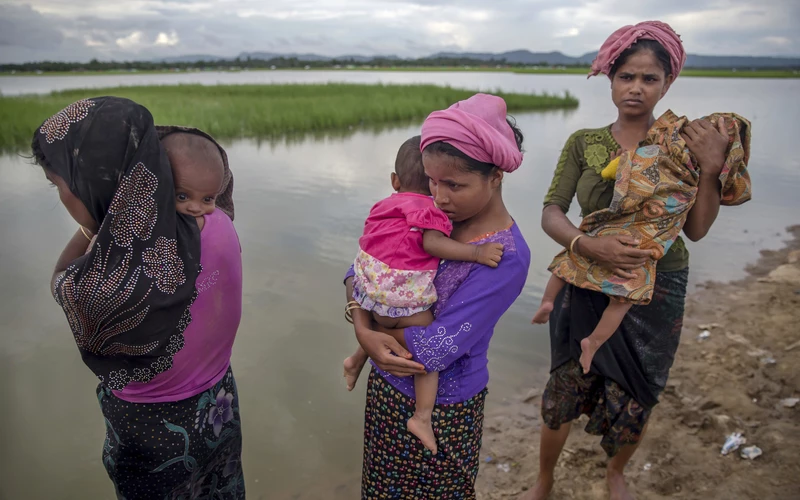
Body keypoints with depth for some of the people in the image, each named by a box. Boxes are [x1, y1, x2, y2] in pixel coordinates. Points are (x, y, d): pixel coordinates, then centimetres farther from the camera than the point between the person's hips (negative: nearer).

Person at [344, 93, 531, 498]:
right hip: (386, 385, 5)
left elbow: (434, 350, -29)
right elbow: (360, 268, -4)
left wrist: (375, 315, -17)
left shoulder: (505, 257, -25)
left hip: (443, 408, -5)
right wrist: (363, 330, -22)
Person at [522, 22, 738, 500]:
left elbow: (696, 229, -5)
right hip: (588, 286, 0)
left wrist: (710, 168, -19)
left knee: (633, 405, 12)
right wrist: (589, 245, -26)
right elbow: (552, 213, -8)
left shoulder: (683, 143, -1)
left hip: (656, 290, 1)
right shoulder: (584, 143, -1)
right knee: (563, 394, 3)